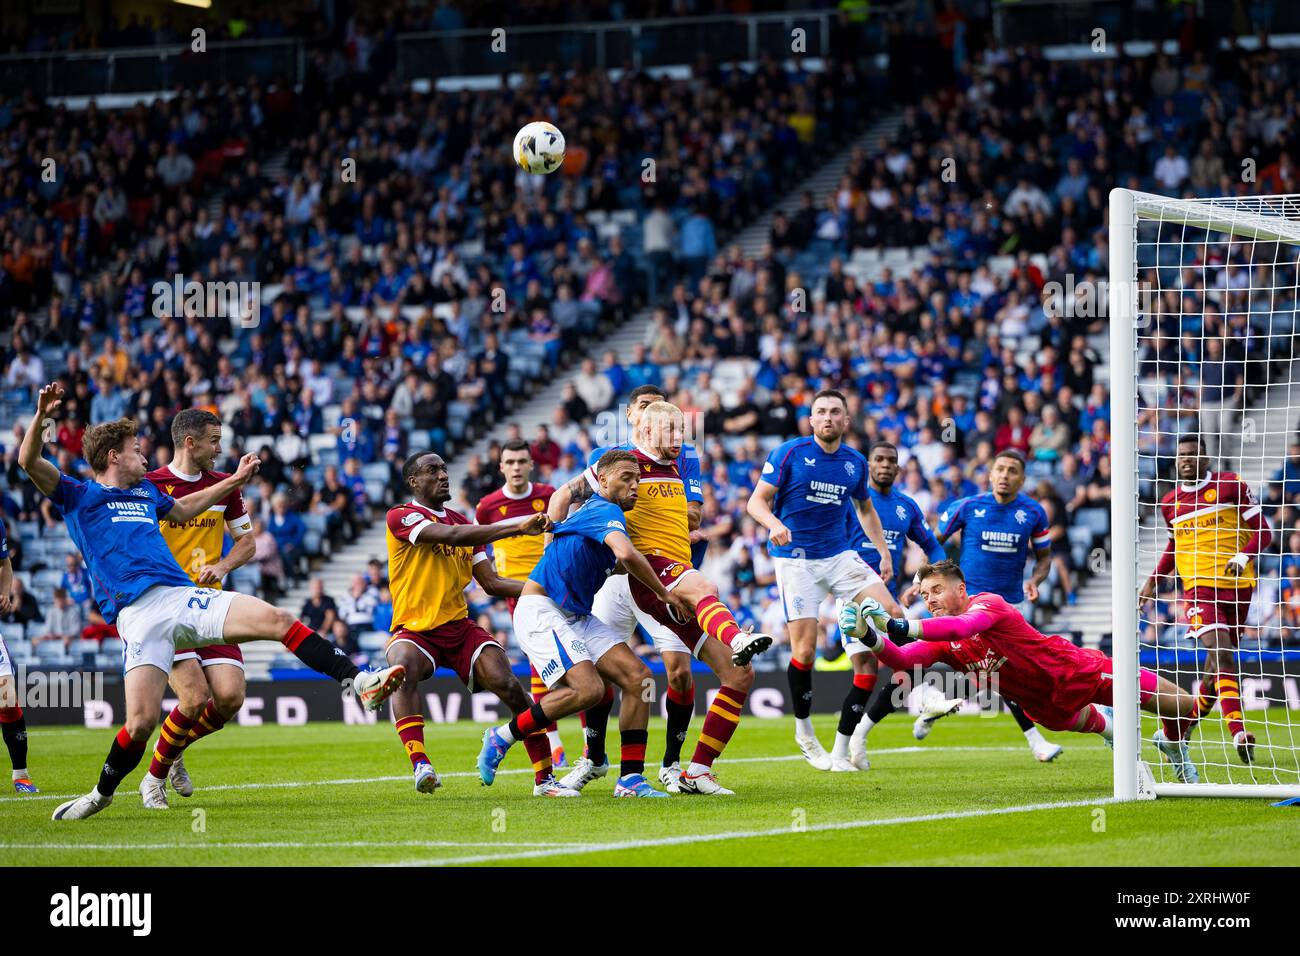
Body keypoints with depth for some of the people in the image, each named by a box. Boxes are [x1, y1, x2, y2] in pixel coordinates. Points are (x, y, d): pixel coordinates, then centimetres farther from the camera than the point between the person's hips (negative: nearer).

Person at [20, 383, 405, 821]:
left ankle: (359, 682, -13)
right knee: (141, 722, -15)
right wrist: (42, 416, -21)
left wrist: (236, 480, 51)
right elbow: (29, 462, -5)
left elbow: (181, 510, 49)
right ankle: (101, 793, 10)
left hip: (183, 596, 6)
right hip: (138, 615, -6)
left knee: (277, 620, -12)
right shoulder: (78, 496, 9)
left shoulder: (145, 491, 28)